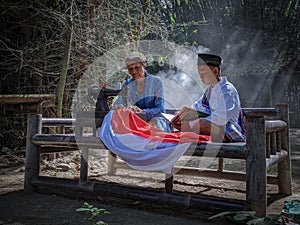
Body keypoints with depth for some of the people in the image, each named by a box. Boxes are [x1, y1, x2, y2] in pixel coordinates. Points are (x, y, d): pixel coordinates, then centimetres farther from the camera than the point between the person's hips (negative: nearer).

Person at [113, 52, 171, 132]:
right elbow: (116, 105, 2)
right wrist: (119, 107, -23)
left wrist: (143, 112, -28)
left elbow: (160, 109, -9)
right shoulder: (127, 85, 10)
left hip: (156, 120, -3)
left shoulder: (156, 82, 0)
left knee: (154, 123, -38)